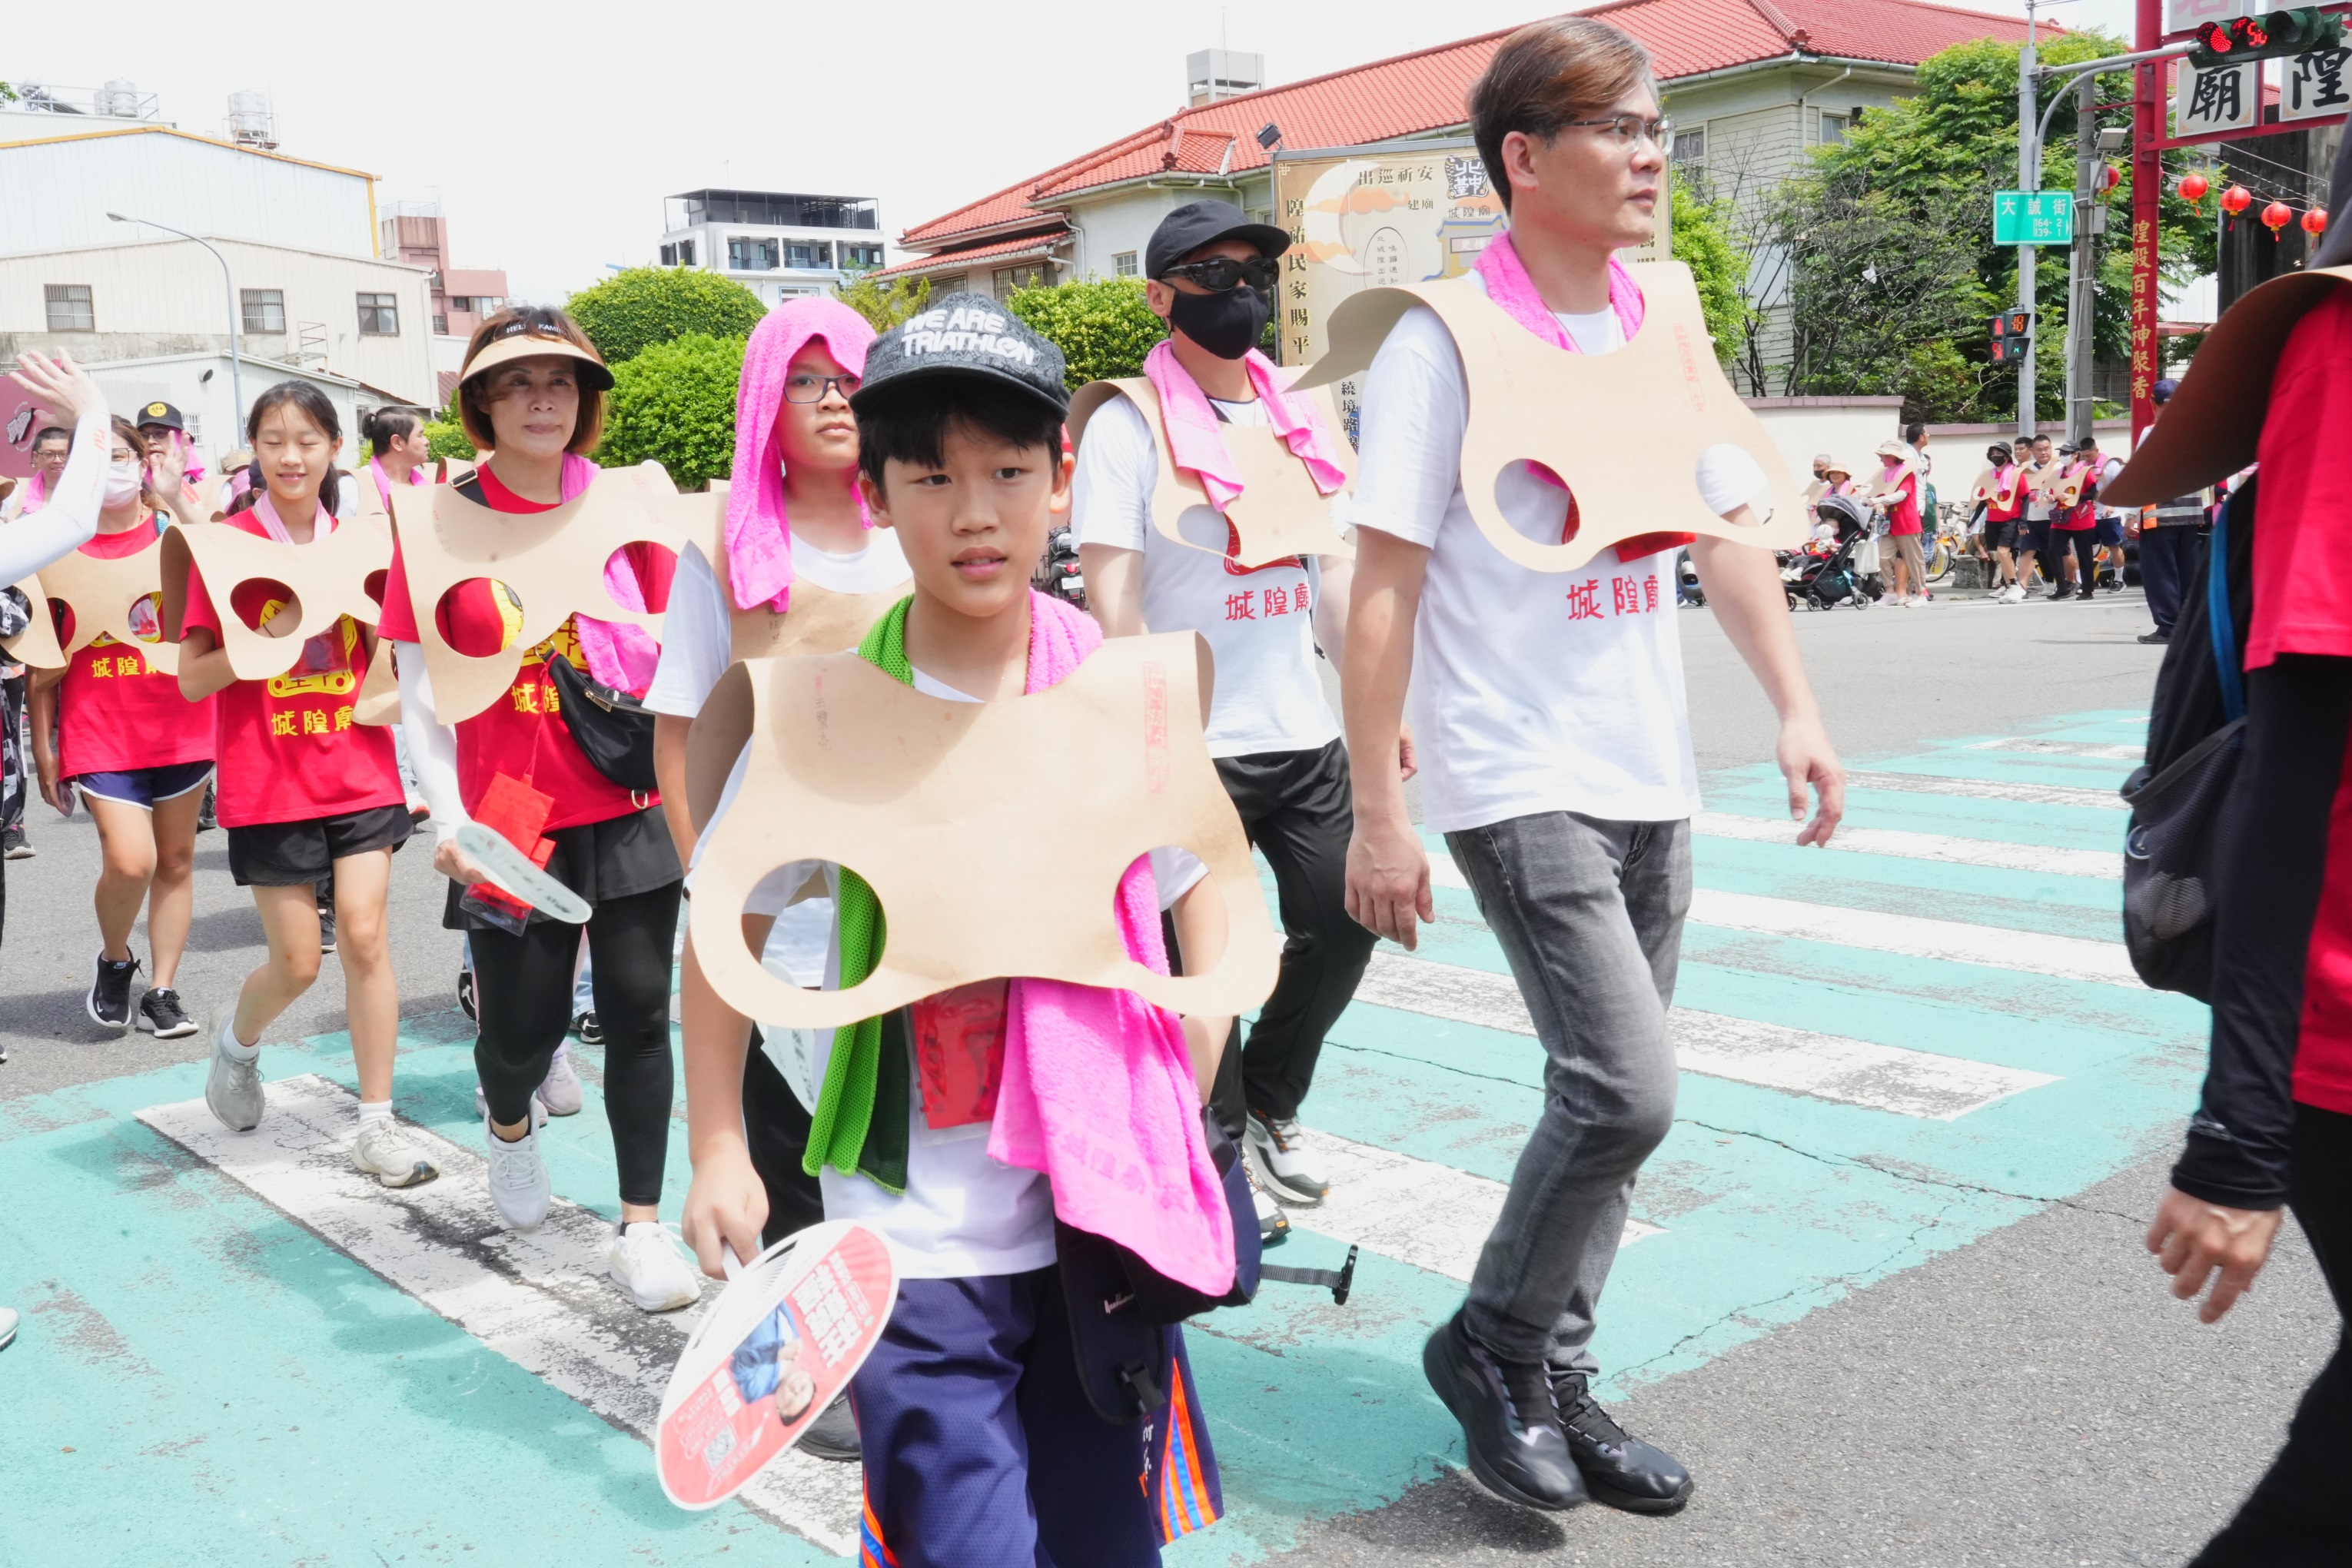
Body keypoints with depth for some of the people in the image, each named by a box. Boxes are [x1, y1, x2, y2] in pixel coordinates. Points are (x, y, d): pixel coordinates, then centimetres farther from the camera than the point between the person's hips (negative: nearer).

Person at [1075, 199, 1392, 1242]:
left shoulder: (1298, 415, 13)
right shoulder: (1128, 424, -7)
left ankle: (1269, 1104, 33)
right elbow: (1114, 606, -12)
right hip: (1195, 751, -6)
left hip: (1306, 735, 7)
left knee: (1345, 923, 10)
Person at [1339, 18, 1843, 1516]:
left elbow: (1729, 532, 17)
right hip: (1518, 779, -7)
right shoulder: (1446, 342, -9)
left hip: (1650, 778, 7)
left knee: (1611, 1096, 11)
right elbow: (1383, 590, -11)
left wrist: (1798, 708, 6)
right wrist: (1379, 813, -14)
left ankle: (1556, 1380, 26)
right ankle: (1491, 1348, 10)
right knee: (1627, 1089, -13)